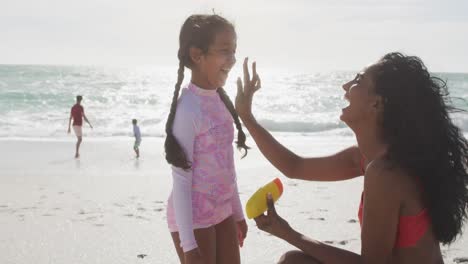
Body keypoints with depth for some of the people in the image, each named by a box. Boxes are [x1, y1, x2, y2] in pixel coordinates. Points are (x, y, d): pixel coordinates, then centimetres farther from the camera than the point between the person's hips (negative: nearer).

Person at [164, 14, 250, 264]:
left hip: (222, 212, 8)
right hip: (193, 218, -8)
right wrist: (188, 244, -19)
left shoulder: (221, 101, 5)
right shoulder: (187, 108, -20)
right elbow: (181, 180, -19)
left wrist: (237, 212, 18)